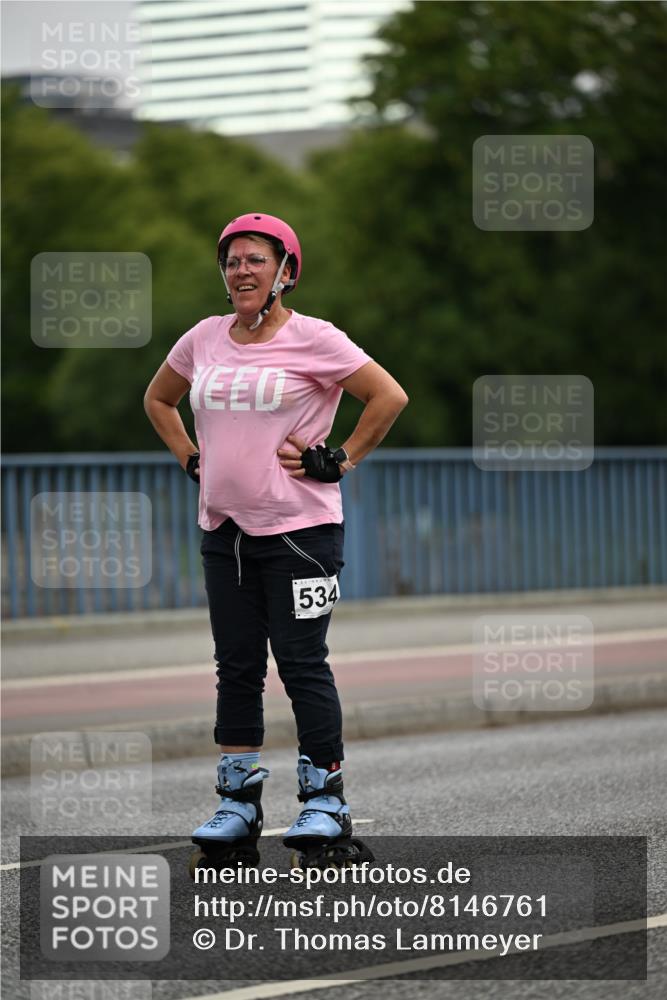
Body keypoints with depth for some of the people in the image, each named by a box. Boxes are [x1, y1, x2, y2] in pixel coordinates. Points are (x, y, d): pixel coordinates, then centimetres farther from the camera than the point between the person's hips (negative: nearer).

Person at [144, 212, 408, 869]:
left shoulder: (312, 339, -8)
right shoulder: (205, 338, 8)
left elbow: (390, 397, -9)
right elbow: (157, 399, 25)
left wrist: (339, 461, -10)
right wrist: (191, 459, 13)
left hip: (299, 527, -5)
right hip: (224, 529, 6)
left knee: (302, 665, -4)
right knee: (236, 667, 9)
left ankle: (326, 804, 4)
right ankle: (237, 808, 15)